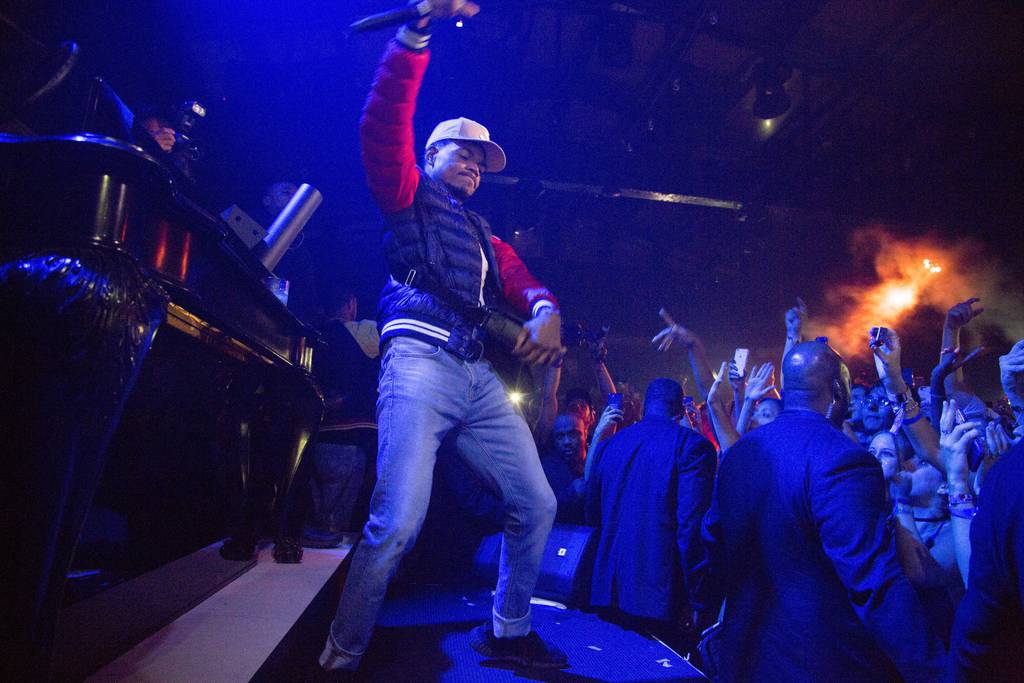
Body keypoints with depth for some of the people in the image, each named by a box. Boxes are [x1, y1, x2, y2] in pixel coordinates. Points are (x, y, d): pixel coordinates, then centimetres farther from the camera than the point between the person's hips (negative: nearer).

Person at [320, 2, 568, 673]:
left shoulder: (487, 238, 30)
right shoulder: (408, 196, 15)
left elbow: (524, 282, 13)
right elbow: (384, 123, -2)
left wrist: (546, 313, -10)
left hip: (482, 377, 7)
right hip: (420, 360, -6)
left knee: (536, 504, 7)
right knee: (398, 522, -16)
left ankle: (509, 631, 26)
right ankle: (342, 654, 7)